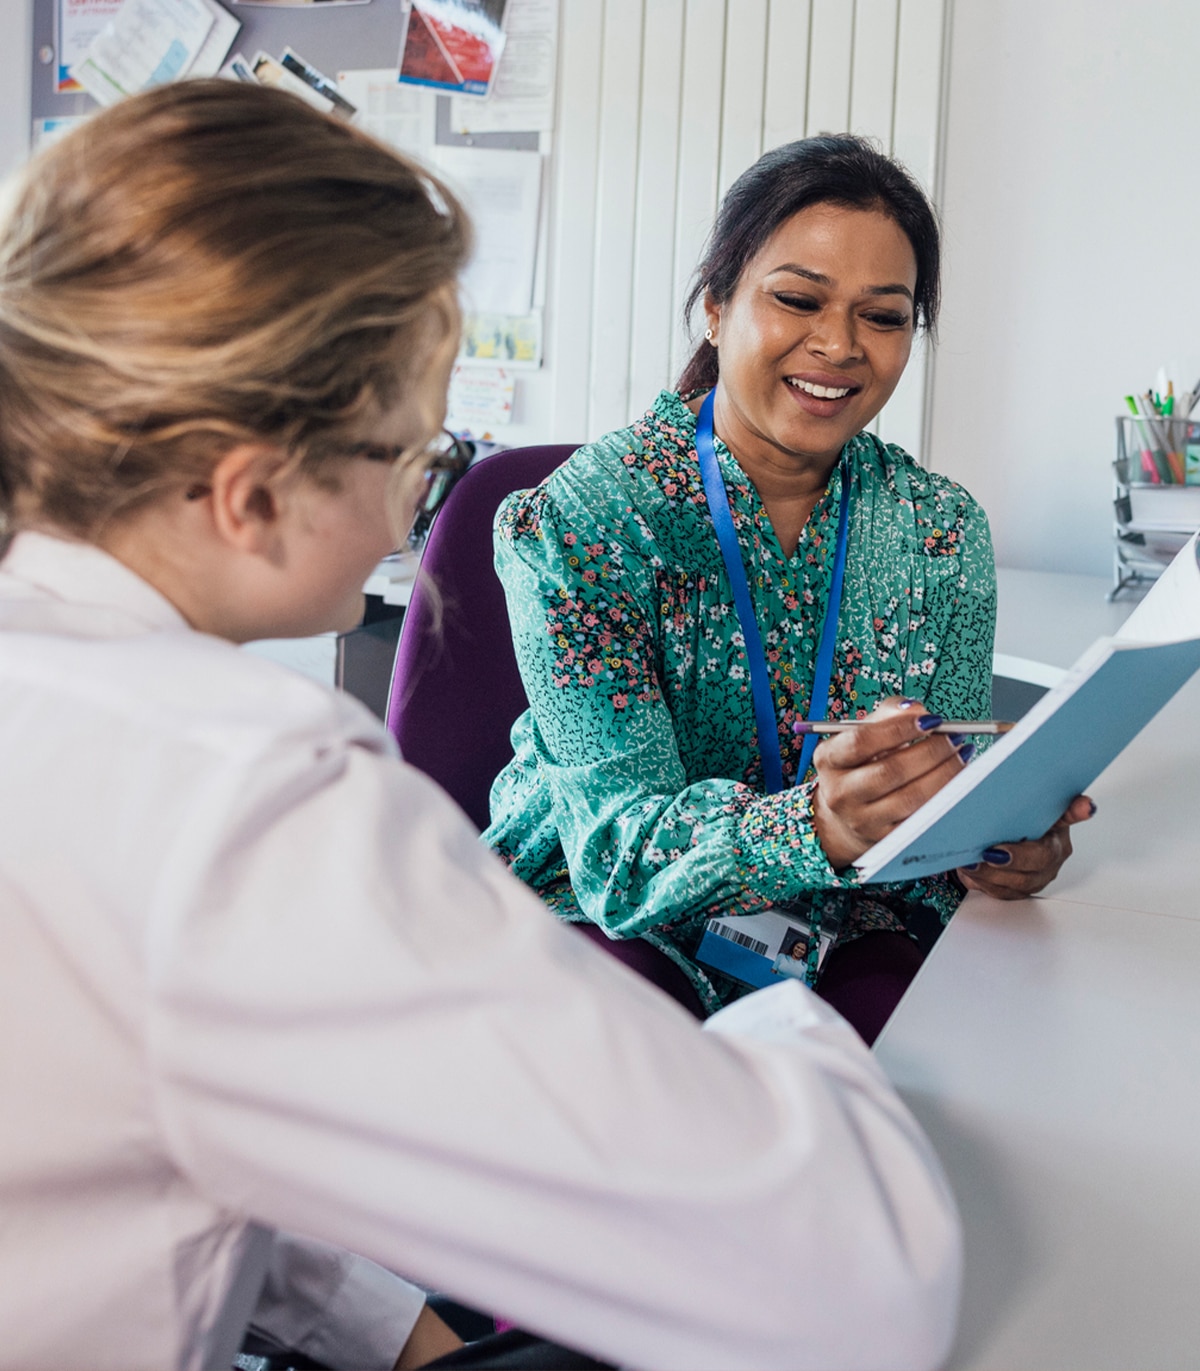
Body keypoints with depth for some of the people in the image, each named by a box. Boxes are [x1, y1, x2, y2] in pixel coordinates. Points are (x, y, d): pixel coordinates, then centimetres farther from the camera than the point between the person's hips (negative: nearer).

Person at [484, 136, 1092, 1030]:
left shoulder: (943, 530, 0)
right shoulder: (578, 520, -15)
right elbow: (622, 847, -22)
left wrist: (998, 838, -24)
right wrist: (814, 826, -42)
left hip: (844, 935, 4)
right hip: (601, 925, -4)